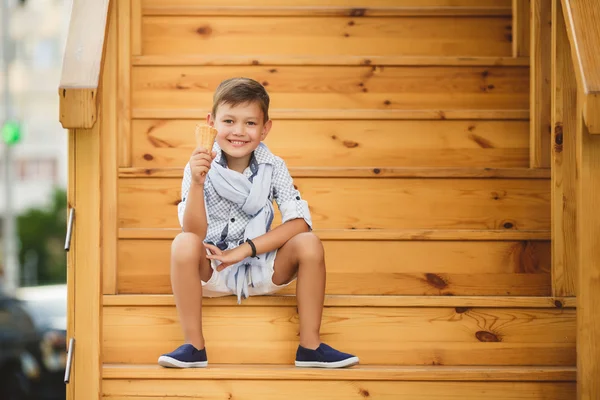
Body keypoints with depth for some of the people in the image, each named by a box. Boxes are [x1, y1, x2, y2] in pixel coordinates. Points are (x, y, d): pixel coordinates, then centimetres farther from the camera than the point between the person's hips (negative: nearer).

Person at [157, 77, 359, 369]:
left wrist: (246, 249, -24)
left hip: (261, 271, 2)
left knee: (309, 244, -23)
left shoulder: (273, 167, -6)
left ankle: (310, 346, -11)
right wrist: (197, 183, -37)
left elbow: (300, 222, -15)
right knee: (184, 244, -32)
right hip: (211, 271, -2)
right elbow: (194, 232, -21)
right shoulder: (200, 169, -13)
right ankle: (194, 345, -19)